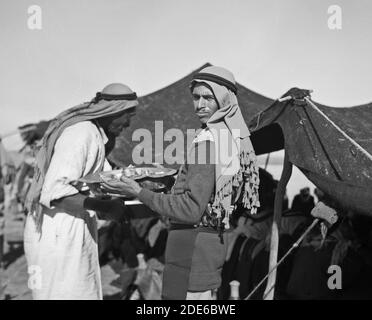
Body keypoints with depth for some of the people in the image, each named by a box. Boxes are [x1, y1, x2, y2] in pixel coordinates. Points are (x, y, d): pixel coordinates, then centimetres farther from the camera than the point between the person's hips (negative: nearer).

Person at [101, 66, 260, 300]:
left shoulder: (207, 140, -19)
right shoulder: (235, 136, 9)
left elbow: (192, 209, -21)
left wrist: (140, 193, -19)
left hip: (192, 242, -10)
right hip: (215, 238, 10)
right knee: (204, 295, 20)